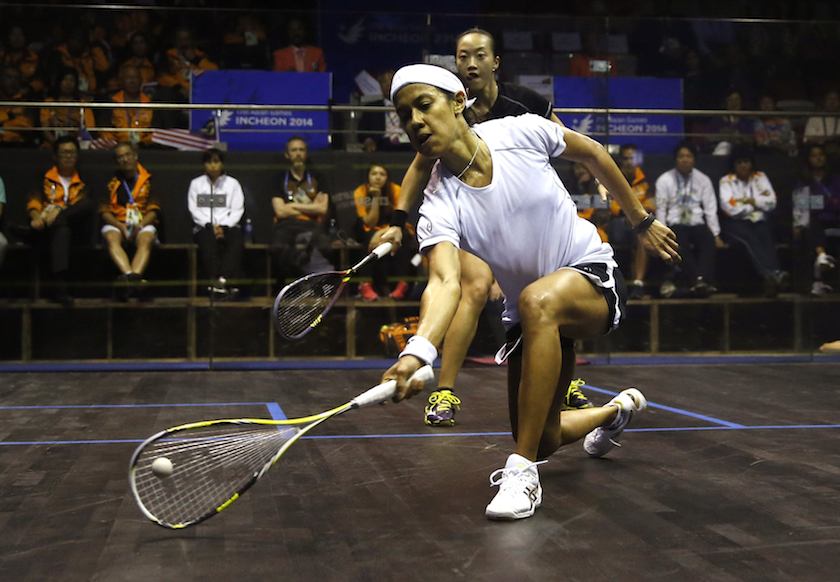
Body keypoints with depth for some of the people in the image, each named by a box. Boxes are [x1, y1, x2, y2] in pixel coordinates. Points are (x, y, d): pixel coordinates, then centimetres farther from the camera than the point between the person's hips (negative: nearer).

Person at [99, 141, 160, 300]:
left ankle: (133, 277, -55)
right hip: (117, 224, 0)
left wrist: (140, 225, -12)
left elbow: (153, 209, 6)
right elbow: (105, 211, 6)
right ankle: (133, 278, -53)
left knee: (146, 241, -34)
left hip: (143, 224, 0)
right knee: (111, 239, -34)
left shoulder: (148, 180, 10)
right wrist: (120, 226, -12)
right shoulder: (111, 181, 11)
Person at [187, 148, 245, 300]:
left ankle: (222, 281, -45)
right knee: (208, 239, -37)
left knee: (237, 240, -35)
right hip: (204, 226, 0)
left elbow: (237, 210, 6)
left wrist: (223, 226, -11)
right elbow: (194, 209, 6)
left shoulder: (232, 183, 16)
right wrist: (210, 226, -10)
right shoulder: (196, 183, 17)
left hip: (228, 226, 0)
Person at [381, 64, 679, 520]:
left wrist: (643, 220, 7)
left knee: (537, 301, -39)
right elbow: (445, 282, -35)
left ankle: (523, 472, -31)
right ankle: (616, 409, 48)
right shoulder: (439, 206, -18)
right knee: (543, 441, 11)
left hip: (594, 276, -3)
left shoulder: (522, 132, -17)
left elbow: (593, 154, 2)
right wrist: (416, 352, -55)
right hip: (531, 319, 4)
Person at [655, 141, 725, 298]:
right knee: (679, 243, -36)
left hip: (697, 224, 2)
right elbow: (661, 210, 2)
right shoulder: (664, 180, 6)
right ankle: (697, 281, -46)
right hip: (675, 224, -2)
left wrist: (716, 235, -1)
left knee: (709, 241, -32)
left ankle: (704, 281, -45)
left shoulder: (703, 180, 11)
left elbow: (710, 209, 8)